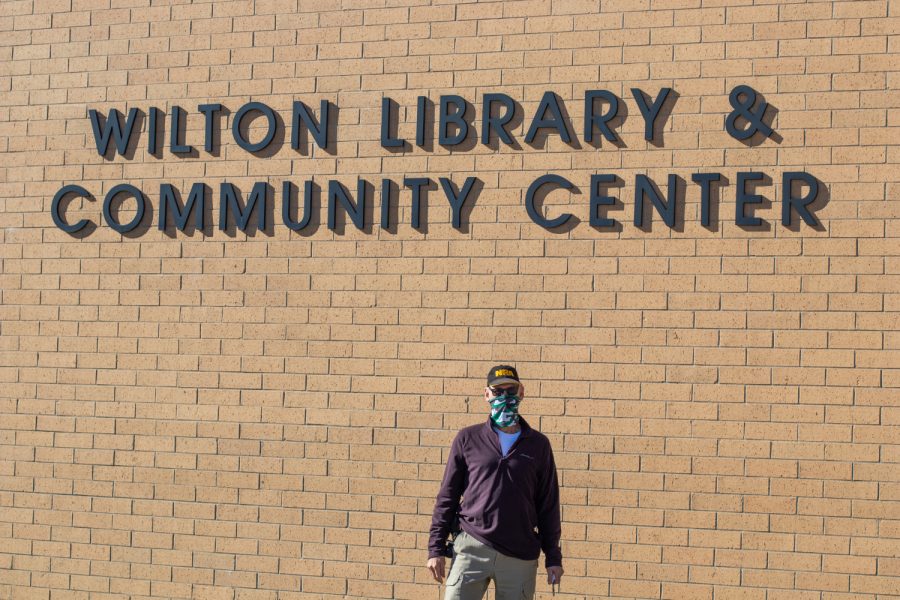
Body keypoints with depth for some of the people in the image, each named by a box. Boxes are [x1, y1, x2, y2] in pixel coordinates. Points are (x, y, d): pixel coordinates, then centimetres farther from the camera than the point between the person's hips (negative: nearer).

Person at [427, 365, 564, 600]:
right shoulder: (468, 438, 6)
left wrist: (553, 557, 7)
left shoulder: (538, 444, 8)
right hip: (471, 548, -1)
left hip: (521, 556, 1)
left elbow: (548, 504, 10)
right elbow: (447, 496, 8)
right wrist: (436, 548, 2)